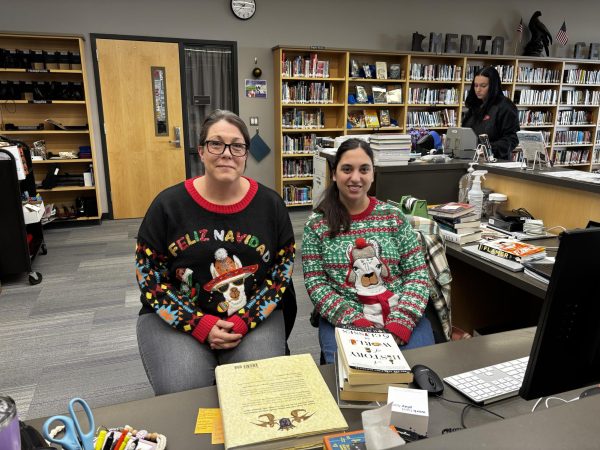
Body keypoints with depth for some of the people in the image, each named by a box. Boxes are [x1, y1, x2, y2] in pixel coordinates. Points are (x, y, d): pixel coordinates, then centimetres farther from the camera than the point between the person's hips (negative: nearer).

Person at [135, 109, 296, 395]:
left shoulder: (270, 204, -3)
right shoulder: (168, 204, -6)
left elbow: (282, 272, 1)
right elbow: (149, 278, -4)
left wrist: (244, 321, -12)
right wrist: (200, 325, -14)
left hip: (254, 317, 1)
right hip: (176, 319, 0)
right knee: (183, 393, -21)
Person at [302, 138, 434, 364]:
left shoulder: (393, 216, 4)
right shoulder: (317, 224, 0)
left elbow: (417, 274, 1)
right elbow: (315, 283, -4)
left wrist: (400, 323, -13)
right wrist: (356, 322, -16)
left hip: (401, 316, 2)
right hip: (342, 320, -1)